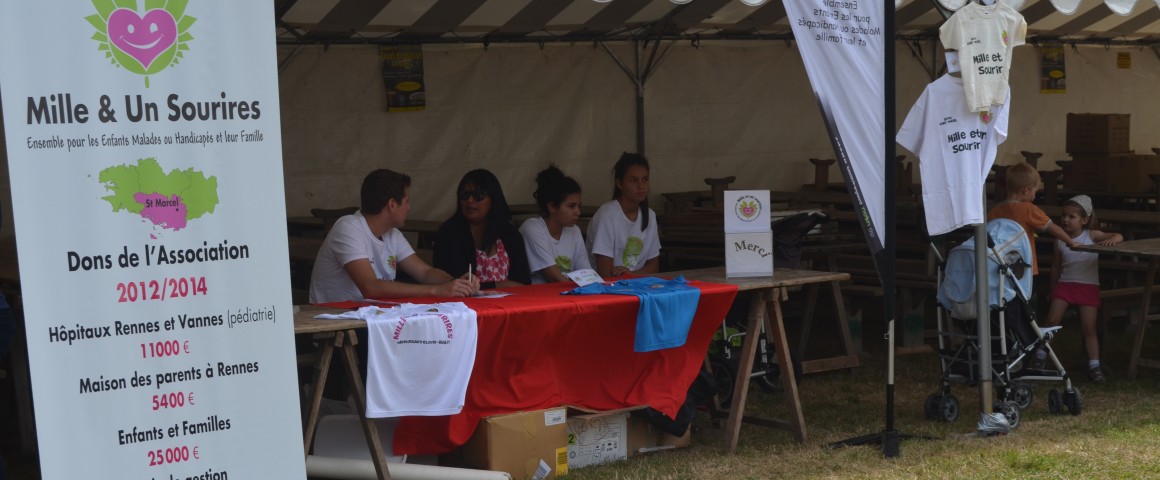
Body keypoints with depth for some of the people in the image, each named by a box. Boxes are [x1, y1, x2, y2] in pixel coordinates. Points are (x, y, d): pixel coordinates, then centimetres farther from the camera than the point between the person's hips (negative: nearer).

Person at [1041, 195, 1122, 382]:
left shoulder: (1092, 236, -2)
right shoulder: (1060, 240, 3)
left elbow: (1118, 236, -6)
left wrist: (1112, 239, -30)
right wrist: (1052, 288, 17)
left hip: (1088, 285, -1)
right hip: (1065, 283, 1)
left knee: (1089, 327, -4)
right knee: (1052, 320, -10)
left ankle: (1094, 366, 3)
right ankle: (1039, 357, 3)